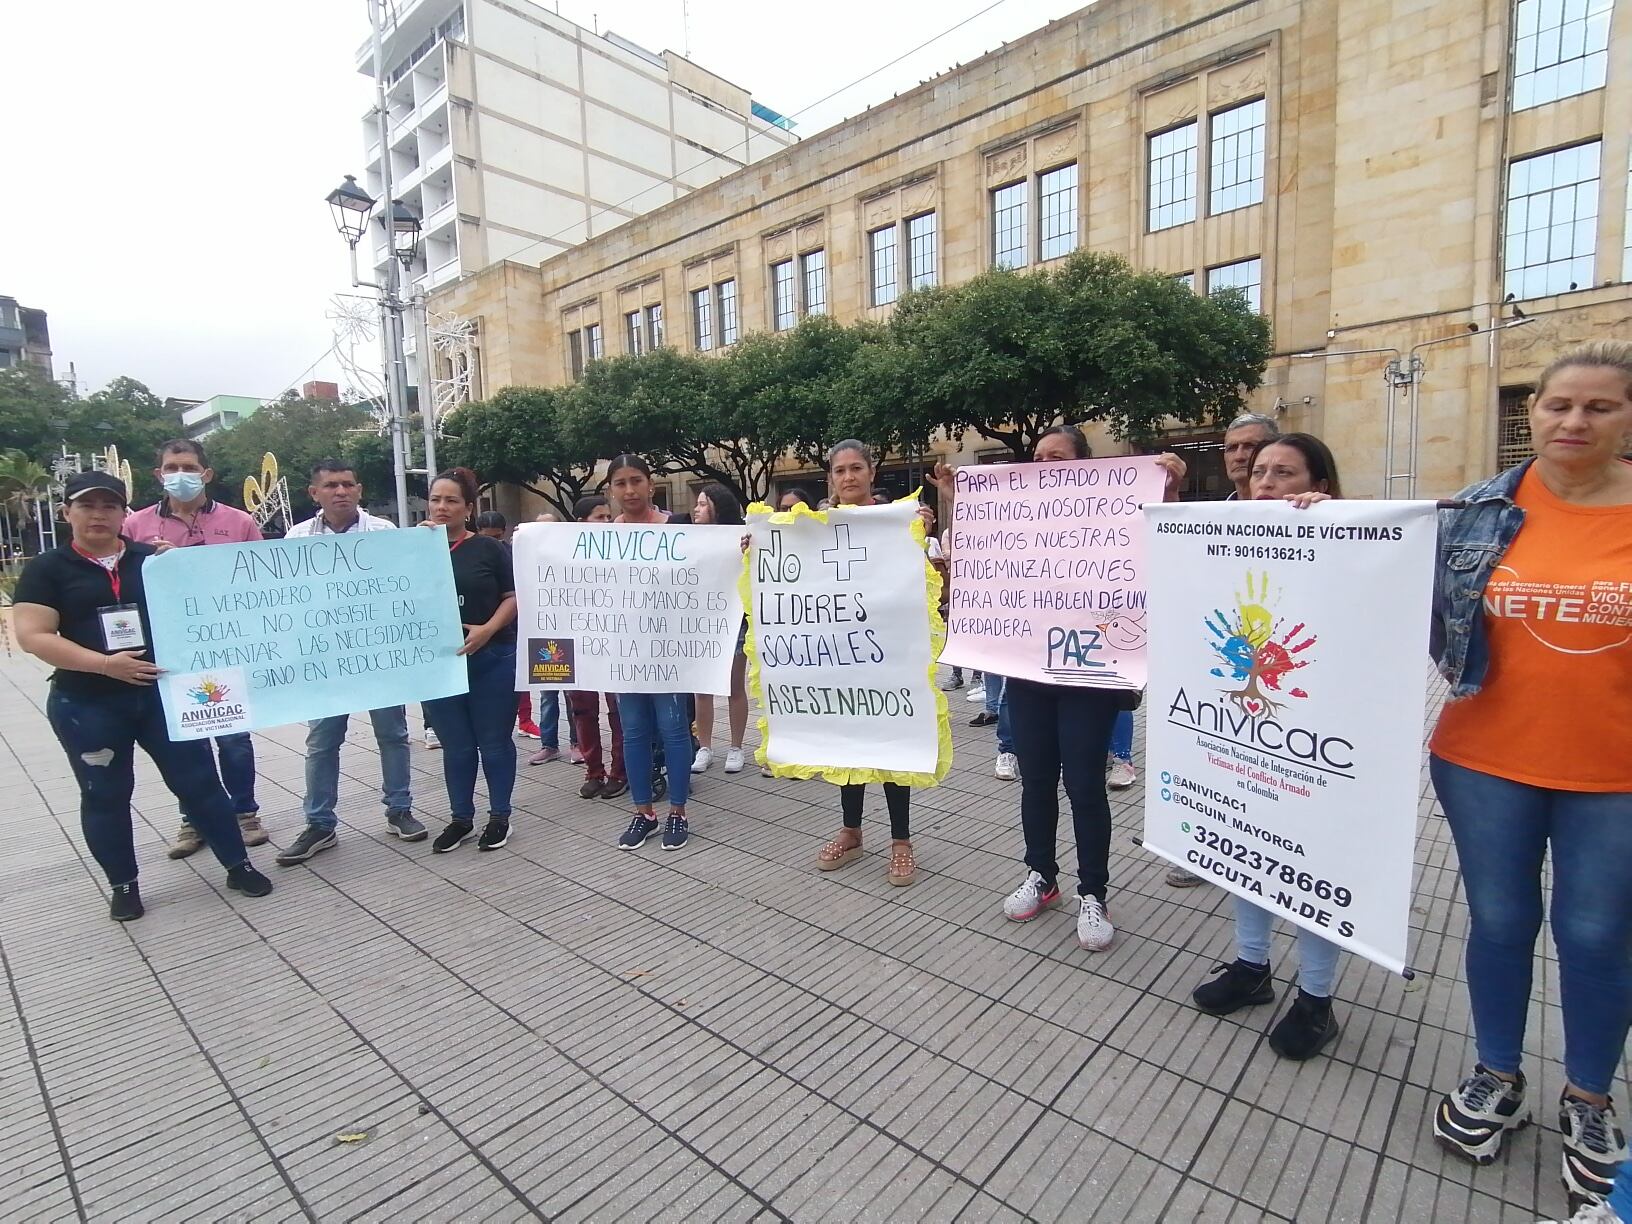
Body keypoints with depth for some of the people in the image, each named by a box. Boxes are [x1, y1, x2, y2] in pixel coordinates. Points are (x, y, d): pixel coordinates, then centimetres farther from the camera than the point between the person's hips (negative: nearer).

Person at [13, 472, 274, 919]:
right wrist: (105, 664, -20)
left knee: (199, 780, 5)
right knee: (105, 795, 11)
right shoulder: (47, 569, 0)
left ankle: (238, 865, 16)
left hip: (164, 693, 1)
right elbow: (32, 636, -9)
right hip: (87, 704, -1)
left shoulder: (154, 559, 6)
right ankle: (123, 885, 27)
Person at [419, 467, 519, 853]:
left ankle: (500, 816, 19)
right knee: (455, 745, 12)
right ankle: (460, 818, 25)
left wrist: (488, 629, -17)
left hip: (492, 658, -3)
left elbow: (514, 596, -1)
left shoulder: (489, 548, 0)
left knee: (494, 741, 6)